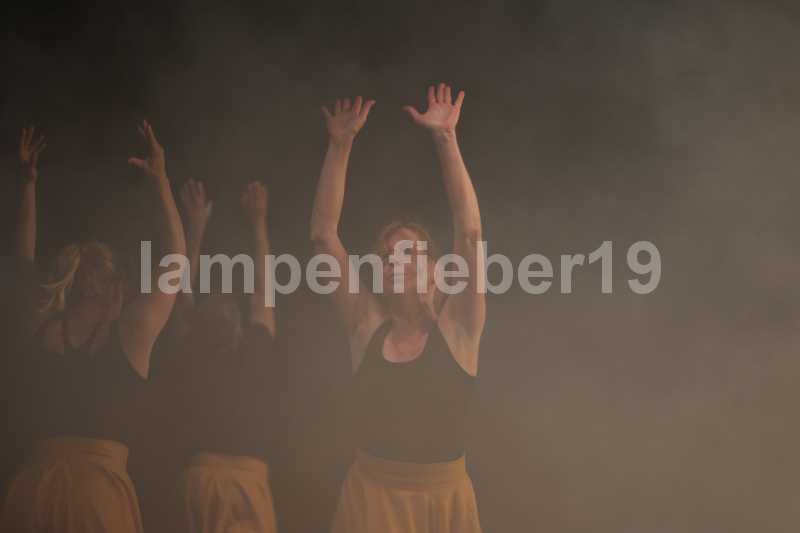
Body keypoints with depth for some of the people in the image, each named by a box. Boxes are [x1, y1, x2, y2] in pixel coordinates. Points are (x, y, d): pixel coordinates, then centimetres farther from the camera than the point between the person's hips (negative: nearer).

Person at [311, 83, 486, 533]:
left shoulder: (456, 327, -3)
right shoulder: (367, 326, 1)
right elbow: (323, 235, -3)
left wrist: (445, 138, -17)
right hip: (372, 494, 1)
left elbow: (470, 232, -13)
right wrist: (340, 145, -9)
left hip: (444, 496, -1)